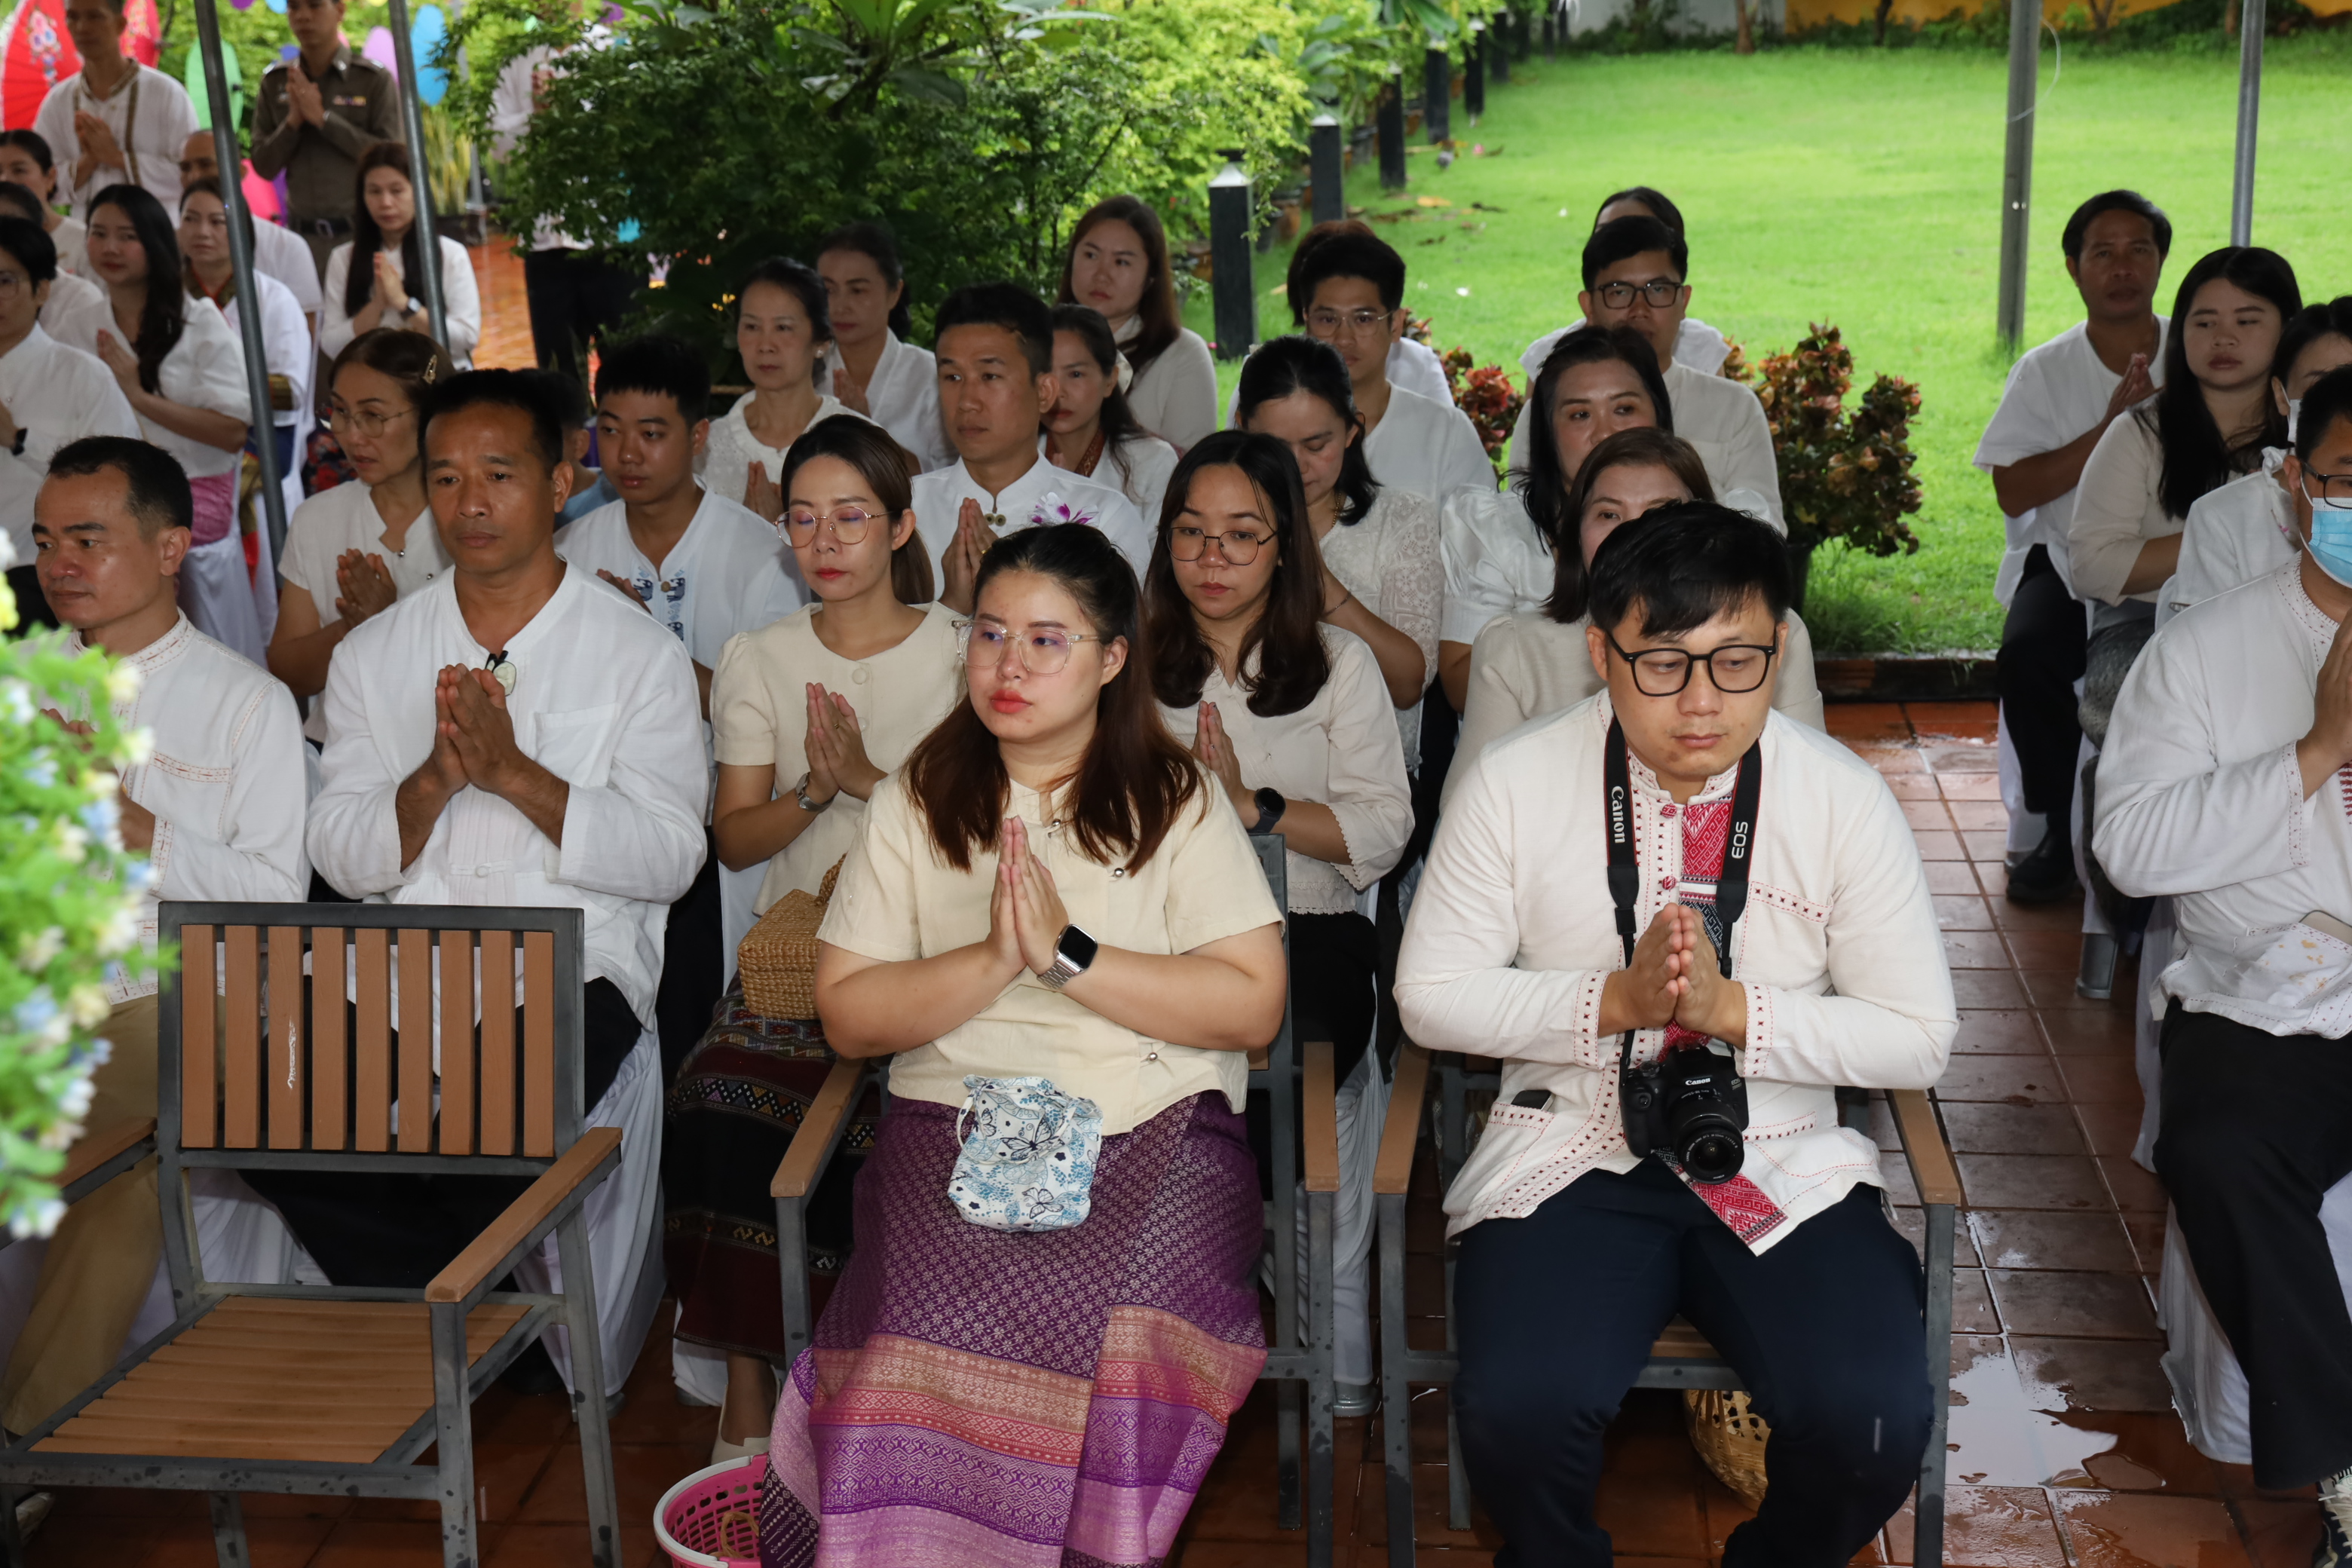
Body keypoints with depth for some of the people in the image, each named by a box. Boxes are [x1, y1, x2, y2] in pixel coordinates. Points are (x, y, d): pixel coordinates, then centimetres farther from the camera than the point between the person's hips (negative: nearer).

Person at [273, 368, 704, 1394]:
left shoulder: (638, 653, 4)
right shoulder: (371, 655, 14)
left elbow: (669, 858, -6)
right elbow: (341, 859, 6)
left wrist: (516, 774, -17)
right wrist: (435, 780, -13)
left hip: (578, 969, -3)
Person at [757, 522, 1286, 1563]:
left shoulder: (1177, 801, 8)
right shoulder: (916, 804, 14)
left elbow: (1253, 1006, -2)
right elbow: (848, 1017, 7)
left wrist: (1068, 953, -9)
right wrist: (994, 958, -8)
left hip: (1154, 1126, -1)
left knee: (1125, 1312, -31)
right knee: (936, 1317, -30)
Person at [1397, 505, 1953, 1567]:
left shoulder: (1845, 799, -3)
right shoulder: (1513, 783, -3)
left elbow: (1919, 1037, 0)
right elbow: (1431, 994, 1)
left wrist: (1736, 1008, -15)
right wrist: (1614, 1000, -13)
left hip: (1785, 1168, 1)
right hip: (1571, 1158, 0)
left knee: (1874, 1427, -23)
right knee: (1517, 1408, -27)